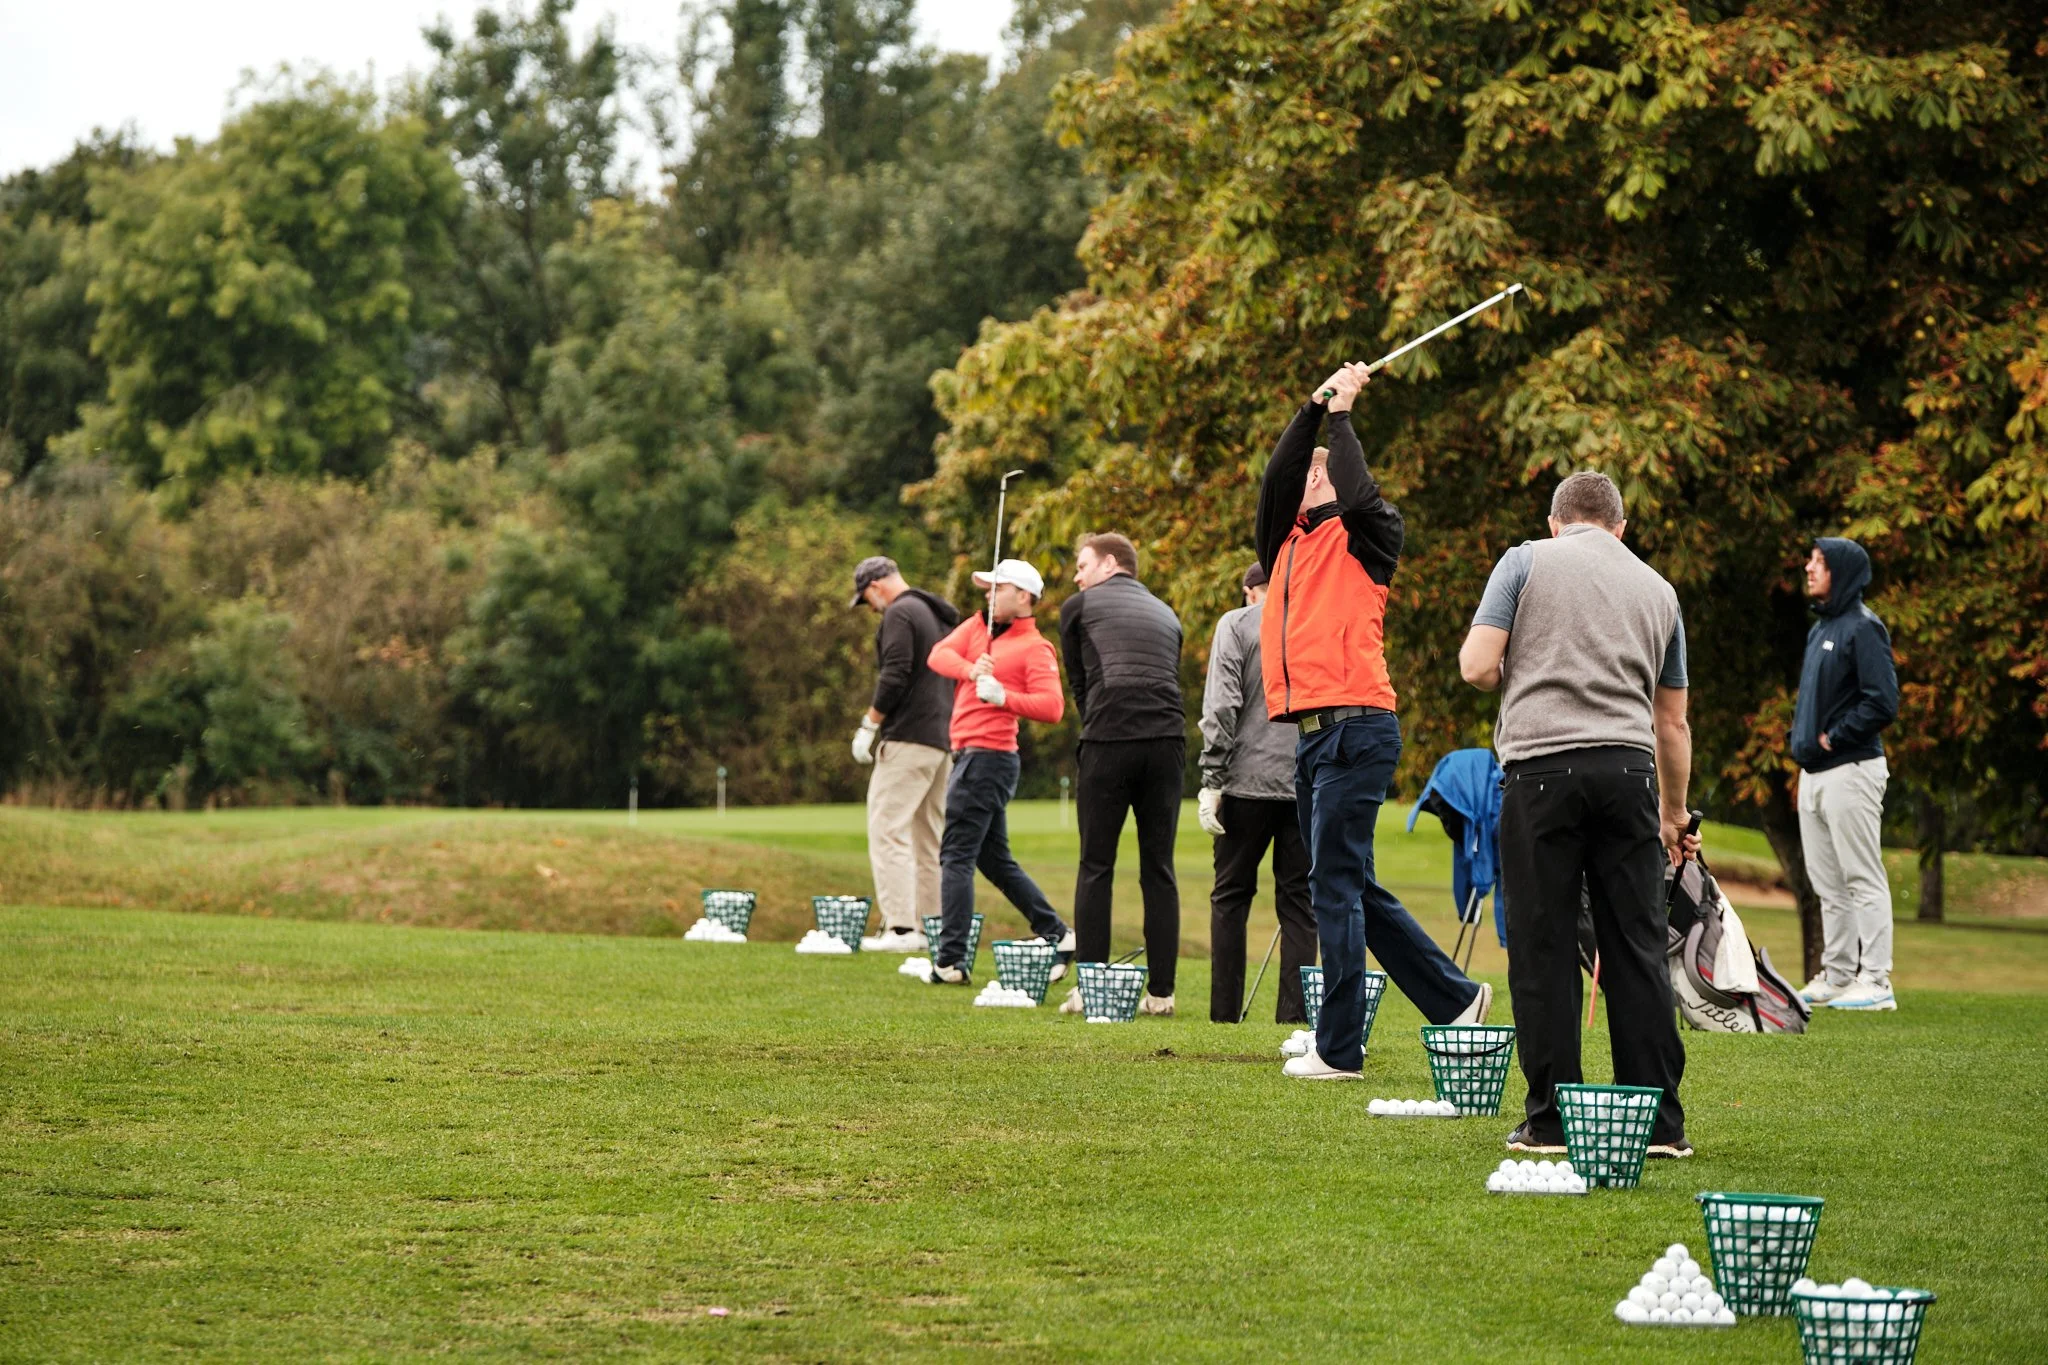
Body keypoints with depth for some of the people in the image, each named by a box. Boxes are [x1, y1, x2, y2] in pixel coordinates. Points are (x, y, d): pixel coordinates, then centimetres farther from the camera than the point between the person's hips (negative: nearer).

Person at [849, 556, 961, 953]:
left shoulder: (900, 614, -8)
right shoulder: (938, 616, 20)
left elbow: (895, 676, -18)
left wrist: (868, 726, -12)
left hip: (908, 740, -10)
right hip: (943, 740, 10)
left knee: (887, 830, -11)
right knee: (929, 835, 12)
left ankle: (900, 927, -19)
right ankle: (930, 927, 12)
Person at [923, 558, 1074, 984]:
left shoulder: (1035, 649, -6)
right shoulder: (977, 626, 15)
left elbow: (1051, 707, -17)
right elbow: (940, 654, -1)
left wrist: (1003, 696, -29)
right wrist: (970, 670, -20)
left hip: (987, 756, -9)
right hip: (970, 755, 9)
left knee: (956, 856, -10)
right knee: (994, 858, 15)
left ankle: (950, 961, -12)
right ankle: (1057, 936, 19)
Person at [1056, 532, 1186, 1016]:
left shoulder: (1080, 606, 14)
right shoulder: (1166, 615, 26)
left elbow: (1078, 682, 17)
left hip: (1109, 739, -3)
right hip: (1168, 740, 3)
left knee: (1096, 868, 3)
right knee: (1159, 870, 7)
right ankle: (1161, 992, 4)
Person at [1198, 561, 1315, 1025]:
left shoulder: (1237, 624, 2)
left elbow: (1222, 706, -7)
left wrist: (1211, 780, -6)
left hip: (1249, 780, -2)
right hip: (1310, 786, 2)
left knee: (1231, 895, 6)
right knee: (1298, 900, 6)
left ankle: (1225, 1012, 3)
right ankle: (1294, 1013, 0)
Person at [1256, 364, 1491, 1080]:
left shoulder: (1363, 538, 2)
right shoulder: (1289, 541, 18)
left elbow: (1359, 496, -19)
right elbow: (1274, 482, 2)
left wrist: (1341, 414, -7)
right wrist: (1315, 408, 2)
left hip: (1356, 726, -8)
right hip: (1311, 734, 8)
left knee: (1336, 886, -8)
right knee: (1350, 888, 12)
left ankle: (1338, 1048, -6)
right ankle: (1455, 997, 24)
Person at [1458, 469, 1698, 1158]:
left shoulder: (1526, 561, 7)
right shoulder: (1657, 588, 19)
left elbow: (1477, 666, -3)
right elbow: (1672, 722, 23)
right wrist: (1674, 816, 34)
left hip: (1541, 767, -3)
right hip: (1628, 770, 3)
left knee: (1543, 951, 1)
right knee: (1638, 951, 5)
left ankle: (1551, 1121, 2)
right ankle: (1659, 1123, 4)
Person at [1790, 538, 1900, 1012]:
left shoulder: (1862, 627, -11)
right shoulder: (1820, 628, 17)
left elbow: (1883, 701, -19)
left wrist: (1832, 738, -14)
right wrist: (1799, 737, 11)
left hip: (1849, 771, -9)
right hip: (1813, 773, 9)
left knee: (1863, 880, -7)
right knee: (1828, 884, 12)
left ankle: (1876, 981, -6)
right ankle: (1836, 976, 18)